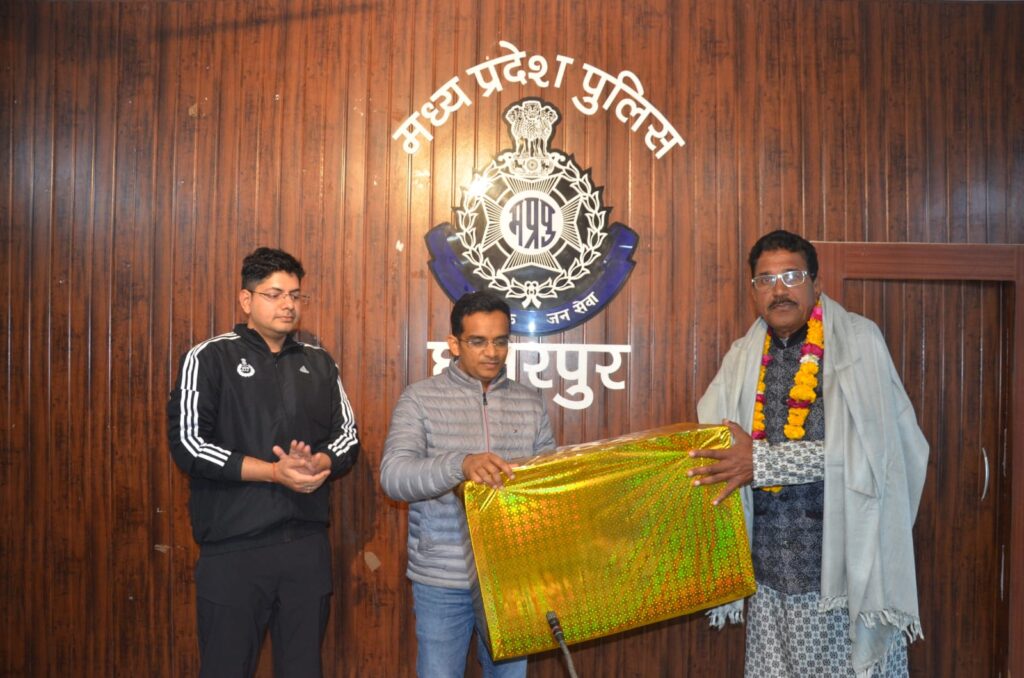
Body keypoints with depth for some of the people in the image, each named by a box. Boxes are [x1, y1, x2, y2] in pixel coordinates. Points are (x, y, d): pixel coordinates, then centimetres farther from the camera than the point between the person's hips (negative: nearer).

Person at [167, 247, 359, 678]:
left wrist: (317, 463, -10)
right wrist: (275, 472, -17)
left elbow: (348, 435, 13)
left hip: (307, 545, 4)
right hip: (233, 548, -4)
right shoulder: (209, 358, -2)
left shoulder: (319, 364, 12)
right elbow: (188, 445, -10)